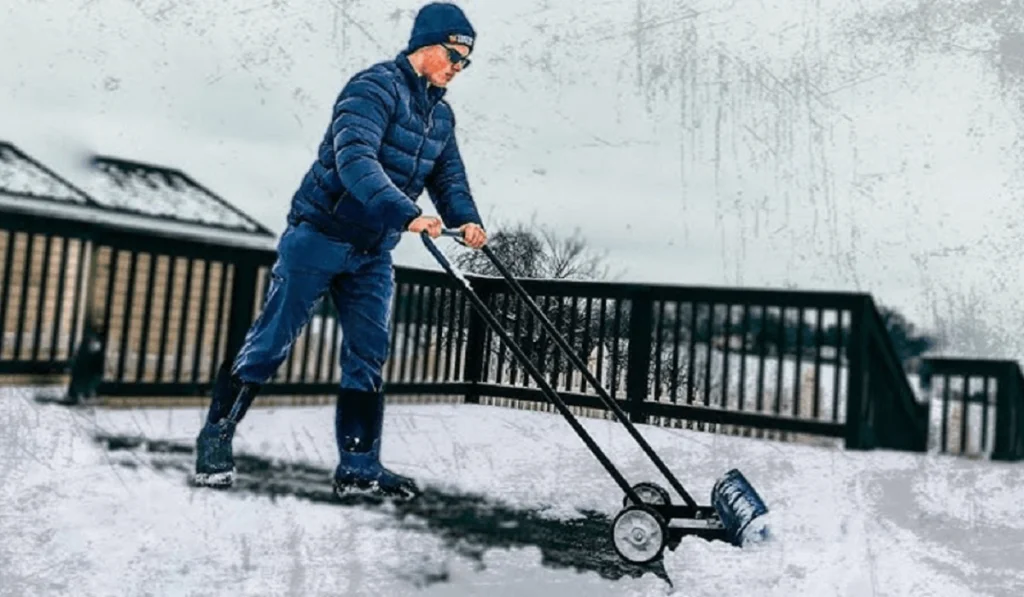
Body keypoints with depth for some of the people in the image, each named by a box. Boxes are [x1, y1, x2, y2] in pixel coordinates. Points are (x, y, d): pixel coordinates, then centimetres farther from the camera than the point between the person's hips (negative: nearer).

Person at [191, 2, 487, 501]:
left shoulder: (441, 115, 12)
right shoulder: (375, 86, -13)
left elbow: (449, 178, 11)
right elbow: (354, 158, -28)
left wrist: (465, 219, -10)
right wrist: (407, 213, -39)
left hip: (373, 252, 7)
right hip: (320, 235, -7)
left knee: (368, 357, 5)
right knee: (271, 343, -2)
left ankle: (359, 466, 14)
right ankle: (215, 440, 15)